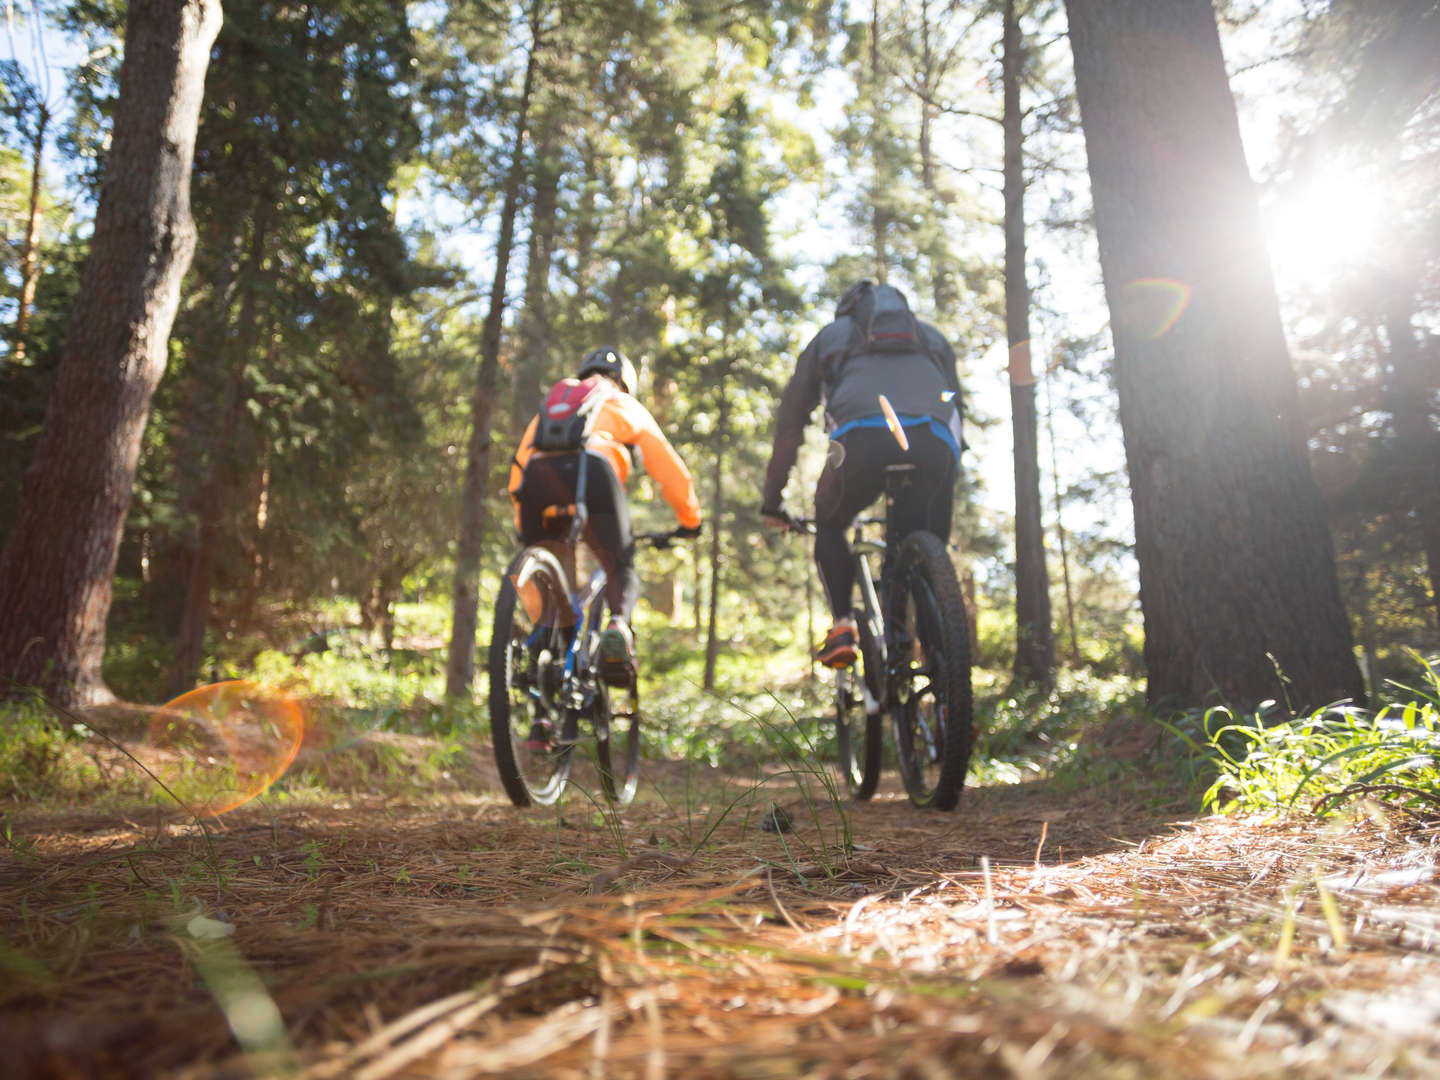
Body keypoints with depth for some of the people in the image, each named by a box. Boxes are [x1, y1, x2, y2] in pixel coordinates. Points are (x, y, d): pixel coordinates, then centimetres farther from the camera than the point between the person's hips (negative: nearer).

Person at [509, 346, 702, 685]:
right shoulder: (626, 406, 34)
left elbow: (520, 464, 37)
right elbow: (668, 467, 31)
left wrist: (523, 525, 44)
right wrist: (690, 519, 41)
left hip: (537, 475, 3)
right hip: (593, 470, -3)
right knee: (621, 569, 9)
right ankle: (618, 625, -20)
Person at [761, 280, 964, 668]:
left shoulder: (830, 336, 33)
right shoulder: (932, 336, 38)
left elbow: (789, 425, 32)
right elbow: (956, 409, 38)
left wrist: (771, 501, 38)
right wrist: (953, 474, 48)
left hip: (862, 437, -1)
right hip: (935, 442, 2)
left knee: (830, 525, 23)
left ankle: (842, 626, 8)